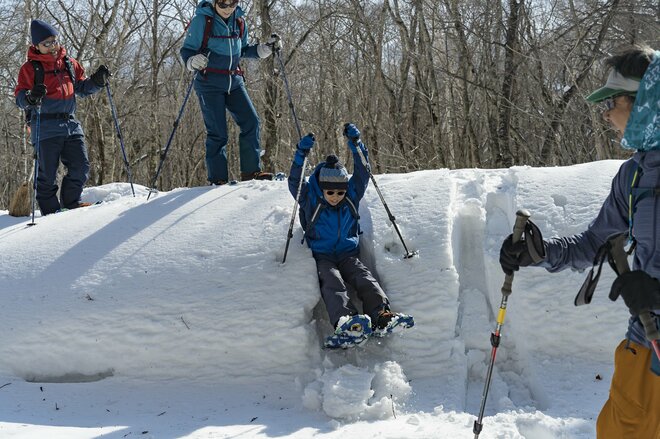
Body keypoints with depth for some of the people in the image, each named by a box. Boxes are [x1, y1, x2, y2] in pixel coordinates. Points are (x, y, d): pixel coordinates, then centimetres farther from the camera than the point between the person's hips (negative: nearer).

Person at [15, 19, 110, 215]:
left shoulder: (69, 64, 15)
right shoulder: (30, 68, 1)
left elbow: (82, 87, 22)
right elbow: (19, 97, -4)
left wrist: (97, 81, 3)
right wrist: (31, 97, -27)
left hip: (70, 124, 5)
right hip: (45, 127, -5)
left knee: (81, 167, 1)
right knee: (47, 173, -3)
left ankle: (70, 202, 20)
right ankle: (50, 210, 9)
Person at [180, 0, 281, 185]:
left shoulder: (239, 20, 7)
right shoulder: (202, 20, -9)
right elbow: (187, 50, -6)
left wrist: (266, 48, 8)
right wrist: (193, 61, -28)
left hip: (234, 81, 5)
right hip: (210, 83, -5)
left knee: (251, 121, -5)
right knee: (217, 132, -7)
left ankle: (251, 171, 3)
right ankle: (217, 178, 1)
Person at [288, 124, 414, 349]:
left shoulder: (352, 197, 8)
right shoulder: (311, 201, 0)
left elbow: (362, 173, 4)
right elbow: (294, 183, -12)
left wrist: (355, 143, -8)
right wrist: (301, 154, -25)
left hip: (348, 253, 3)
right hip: (322, 256, -3)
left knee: (365, 279, -26)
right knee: (332, 283, -32)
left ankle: (381, 316, -46)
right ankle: (345, 321, -58)